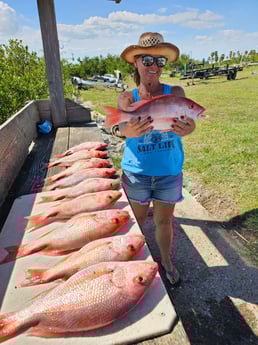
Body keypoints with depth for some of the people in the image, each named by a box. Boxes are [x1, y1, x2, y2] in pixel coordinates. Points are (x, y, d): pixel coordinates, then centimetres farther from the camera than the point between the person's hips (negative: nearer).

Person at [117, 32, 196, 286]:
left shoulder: (175, 93, -5)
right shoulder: (127, 98, -4)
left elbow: (187, 120, -20)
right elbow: (122, 126, -23)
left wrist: (187, 128, -46)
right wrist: (129, 130, -48)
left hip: (169, 171, 0)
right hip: (136, 171, 0)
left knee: (164, 220, 15)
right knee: (136, 220, 16)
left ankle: (166, 261, 41)